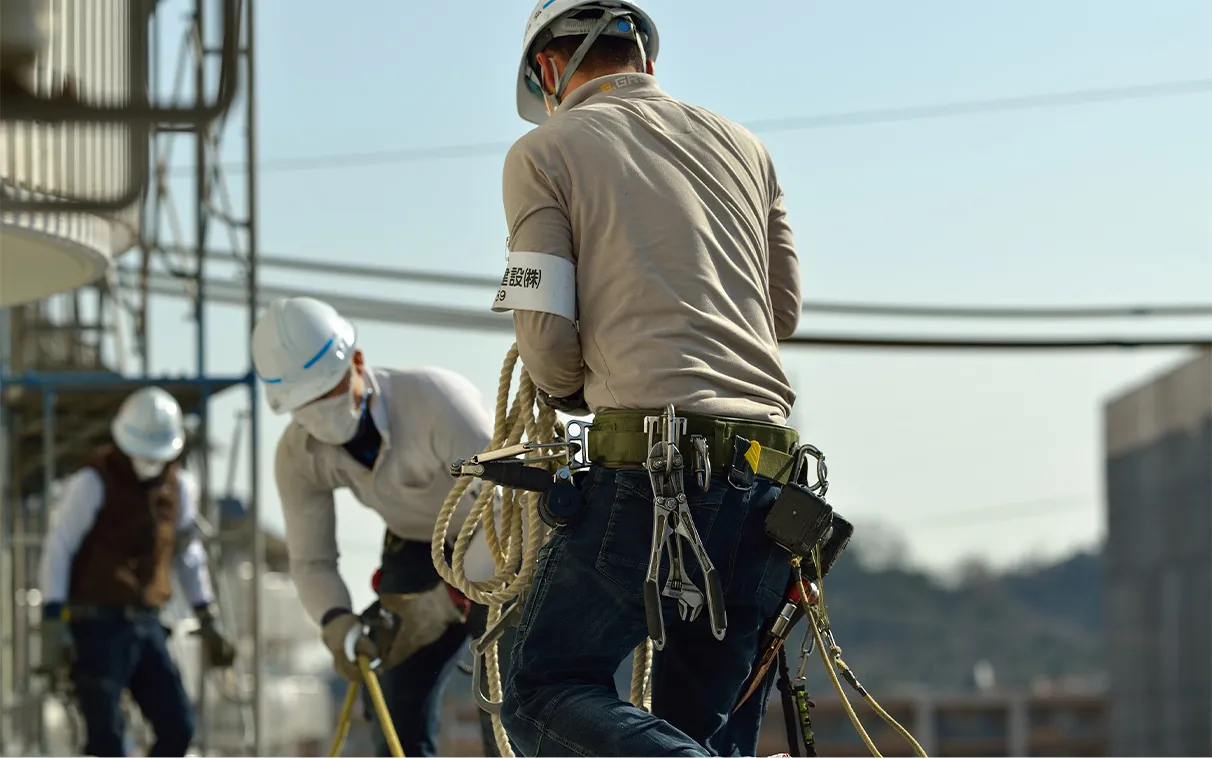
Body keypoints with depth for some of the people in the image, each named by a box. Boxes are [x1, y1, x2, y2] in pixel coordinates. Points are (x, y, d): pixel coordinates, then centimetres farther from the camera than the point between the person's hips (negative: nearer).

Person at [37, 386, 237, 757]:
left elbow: (188, 556, 21)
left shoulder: (180, 486, 9)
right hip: (96, 625, -6)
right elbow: (57, 550, -10)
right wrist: (53, 624, -16)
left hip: (146, 624, 6)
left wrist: (208, 622, 19)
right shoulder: (93, 482, -10)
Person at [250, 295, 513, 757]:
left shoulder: (436, 398, -35)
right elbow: (310, 559, -9)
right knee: (397, 713, -3)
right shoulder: (297, 454, -17)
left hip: (502, 552, -5)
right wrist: (337, 624, -31)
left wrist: (446, 601, -41)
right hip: (415, 551, 5)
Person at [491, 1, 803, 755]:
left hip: (654, 463, -6)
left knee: (547, 693, 1)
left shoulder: (546, 151, 5)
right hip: (770, 473, 6)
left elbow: (547, 335, -1)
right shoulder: (741, 145, 21)